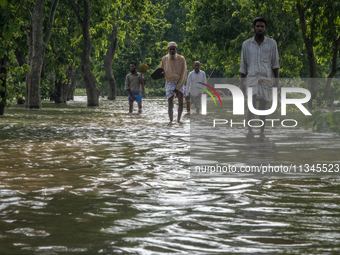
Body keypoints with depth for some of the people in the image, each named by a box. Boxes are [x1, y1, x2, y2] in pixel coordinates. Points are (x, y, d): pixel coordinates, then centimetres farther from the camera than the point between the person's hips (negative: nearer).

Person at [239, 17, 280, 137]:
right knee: (252, 105, -15)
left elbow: (275, 64, 8)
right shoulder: (246, 44, 7)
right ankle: (250, 130, -22)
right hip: (251, 78, 0)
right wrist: (241, 83, 7)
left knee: (263, 107, 0)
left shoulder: (271, 43, 5)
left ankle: (262, 132, 3)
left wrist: (277, 81, 1)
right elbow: (243, 66, 11)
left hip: (266, 79, 0)